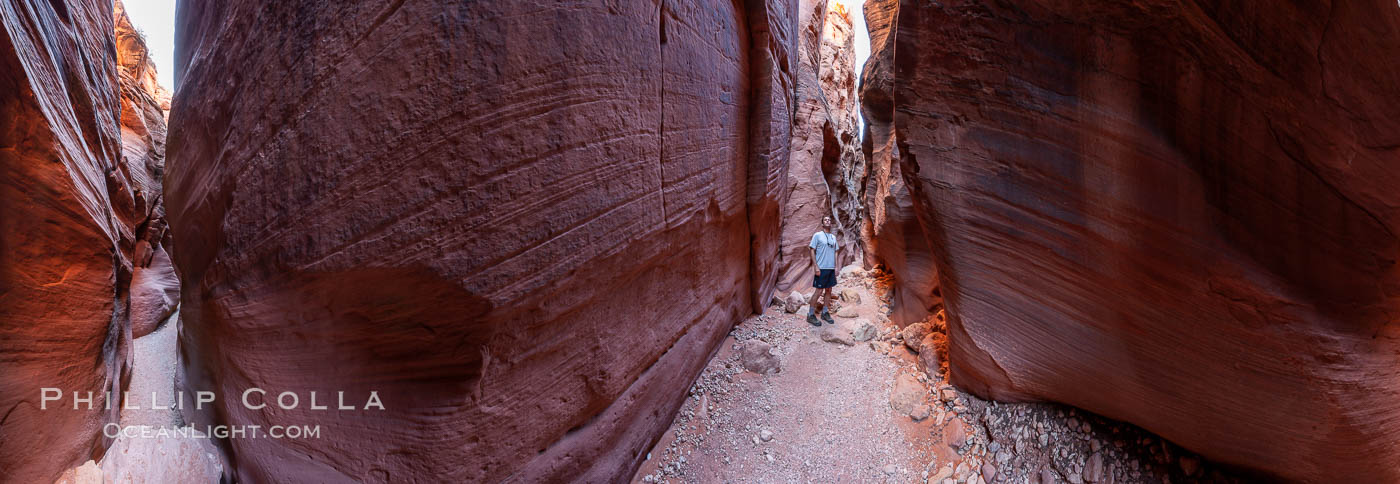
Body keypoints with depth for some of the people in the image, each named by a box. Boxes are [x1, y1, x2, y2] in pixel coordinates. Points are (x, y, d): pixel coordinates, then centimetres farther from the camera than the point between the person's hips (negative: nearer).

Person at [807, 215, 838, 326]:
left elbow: (835, 252, 17)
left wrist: (836, 267, 10)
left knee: (828, 290, 10)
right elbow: (812, 251, -8)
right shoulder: (817, 235, -5)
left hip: (831, 268, 6)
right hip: (821, 268, -6)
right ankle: (811, 315, 1)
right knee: (819, 291, -7)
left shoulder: (833, 237, 13)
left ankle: (825, 312, 21)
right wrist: (816, 266, -14)